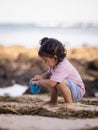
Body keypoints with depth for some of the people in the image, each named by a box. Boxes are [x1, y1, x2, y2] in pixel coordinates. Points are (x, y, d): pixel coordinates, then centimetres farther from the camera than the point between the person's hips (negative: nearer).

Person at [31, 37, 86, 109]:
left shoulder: (62, 67, -33)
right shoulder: (55, 64, -3)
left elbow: (52, 83, -40)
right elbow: (48, 73, 16)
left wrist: (39, 82, -24)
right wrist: (41, 77, -6)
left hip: (78, 91, -9)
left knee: (60, 83, -35)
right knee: (49, 79, -1)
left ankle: (69, 102, -15)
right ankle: (53, 101, 10)